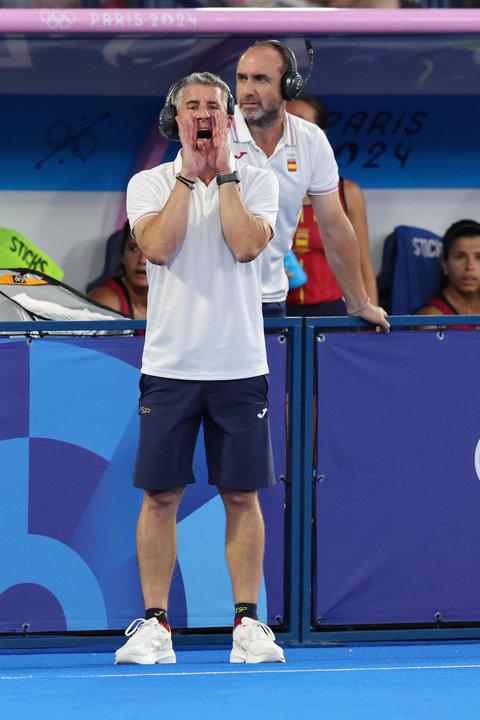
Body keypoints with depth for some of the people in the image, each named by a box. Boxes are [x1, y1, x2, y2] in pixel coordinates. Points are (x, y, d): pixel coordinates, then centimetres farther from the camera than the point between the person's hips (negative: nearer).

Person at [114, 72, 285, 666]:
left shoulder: (257, 181, 5)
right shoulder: (149, 184, 5)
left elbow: (246, 245, -13)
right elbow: (159, 246, -13)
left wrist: (224, 172, -9)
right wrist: (189, 174, -10)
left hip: (240, 366, 0)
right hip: (169, 365, 0)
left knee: (242, 495, 2)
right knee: (160, 495, -1)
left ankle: (248, 622, 8)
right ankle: (154, 623, 5)